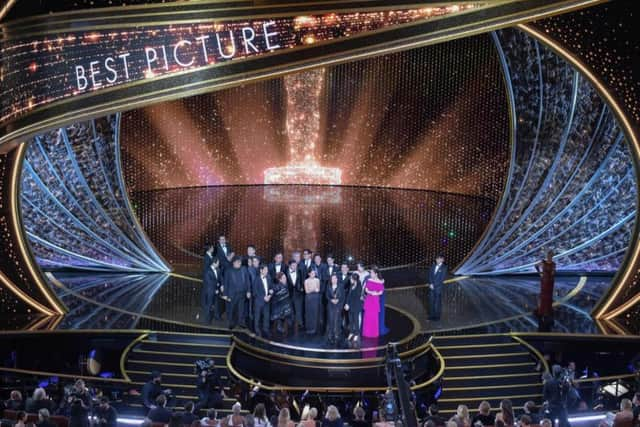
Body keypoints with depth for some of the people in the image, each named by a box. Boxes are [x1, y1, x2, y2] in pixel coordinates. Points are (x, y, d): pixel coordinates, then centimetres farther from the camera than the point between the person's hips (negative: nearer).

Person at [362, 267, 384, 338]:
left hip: (375, 301, -2)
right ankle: (367, 332, 12)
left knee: (375, 317, 1)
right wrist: (371, 292, -18)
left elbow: (381, 291, -3)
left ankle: (374, 333, 12)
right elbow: (366, 289, 0)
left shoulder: (380, 282, -4)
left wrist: (376, 293, -21)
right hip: (368, 300, 2)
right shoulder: (368, 280, 3)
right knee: (367, 316, 3)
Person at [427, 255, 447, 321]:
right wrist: (431, 284, -7)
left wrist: (434, 285, -12)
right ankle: (432, 315, 16)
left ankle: (437, 316, 8)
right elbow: (430, 275, 7)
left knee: (437, 301, 0)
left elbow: (442, 278, -10)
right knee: (431, 301, 7)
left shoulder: (444, 268, -7)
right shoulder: (433, 266, 9)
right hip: (432, 286, 5)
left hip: (438, 287, -5)